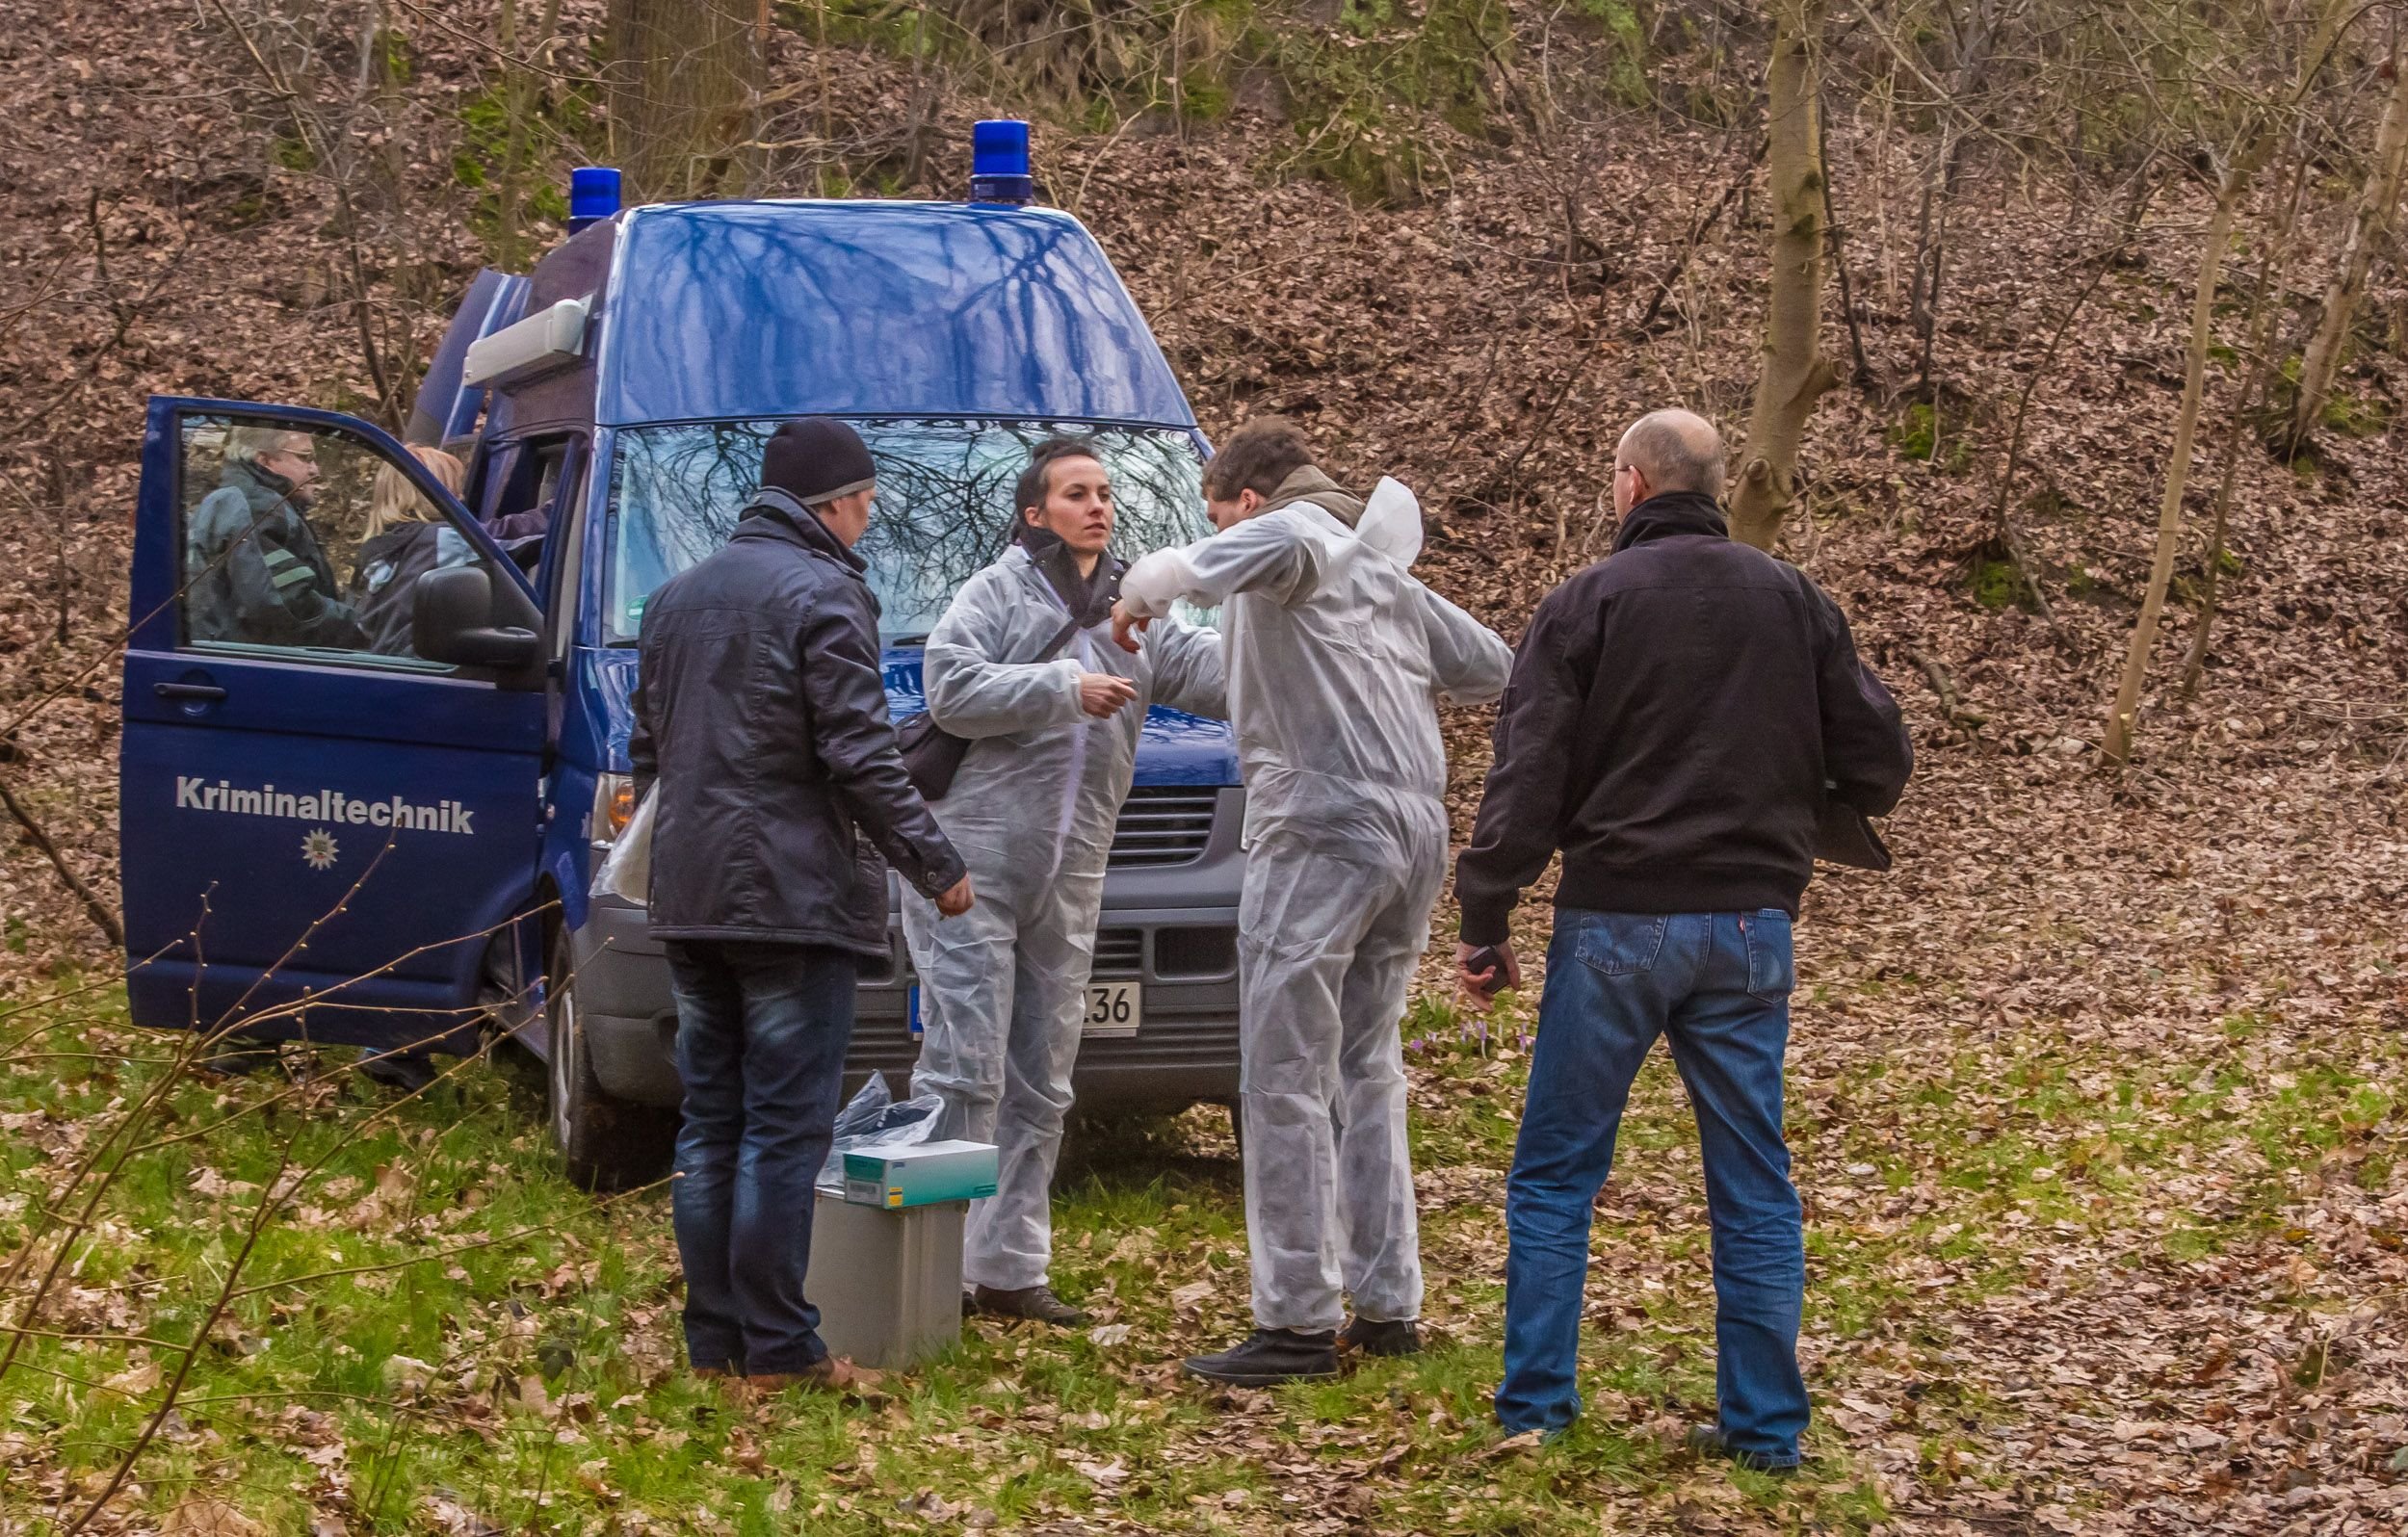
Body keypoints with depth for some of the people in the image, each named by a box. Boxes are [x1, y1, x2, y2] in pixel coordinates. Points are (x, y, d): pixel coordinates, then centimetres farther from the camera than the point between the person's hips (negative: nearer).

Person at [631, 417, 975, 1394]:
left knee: (709, 1122, 11)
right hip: (792, 902, -8)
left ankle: (713, 1340, 13)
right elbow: (861, 760, -14)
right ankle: (777, 1350, -5)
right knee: (786, 1127, -5)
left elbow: (647, 751, 21)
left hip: (689, 902, 8)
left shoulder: (679, 597, 16)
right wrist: (936, 865, -6)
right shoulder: (824, 594, -9)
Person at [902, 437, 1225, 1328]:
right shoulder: (995, 594, -1)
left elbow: (1214, 672, 6)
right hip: (970, 866, -7)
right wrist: (1063, 689, -18)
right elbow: (950, 688, -14)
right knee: (964, 1069, -10)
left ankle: (1009, 1269, 16)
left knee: (1040, 1086, 9)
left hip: (1066, 885, 7)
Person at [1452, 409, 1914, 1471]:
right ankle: (1764, 1423, 10)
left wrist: (1484, 925, -4)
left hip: (1615, 923, -3)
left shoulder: (1587, 604, -4)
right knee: (1753, 1187, 9)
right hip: (1751, 926, 3)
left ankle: (1534, 1404, 6)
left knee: (1554, 1174, 7)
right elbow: (1878, 758, 5)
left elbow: (1526, 779, -9)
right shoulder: (1793, 602, 6)